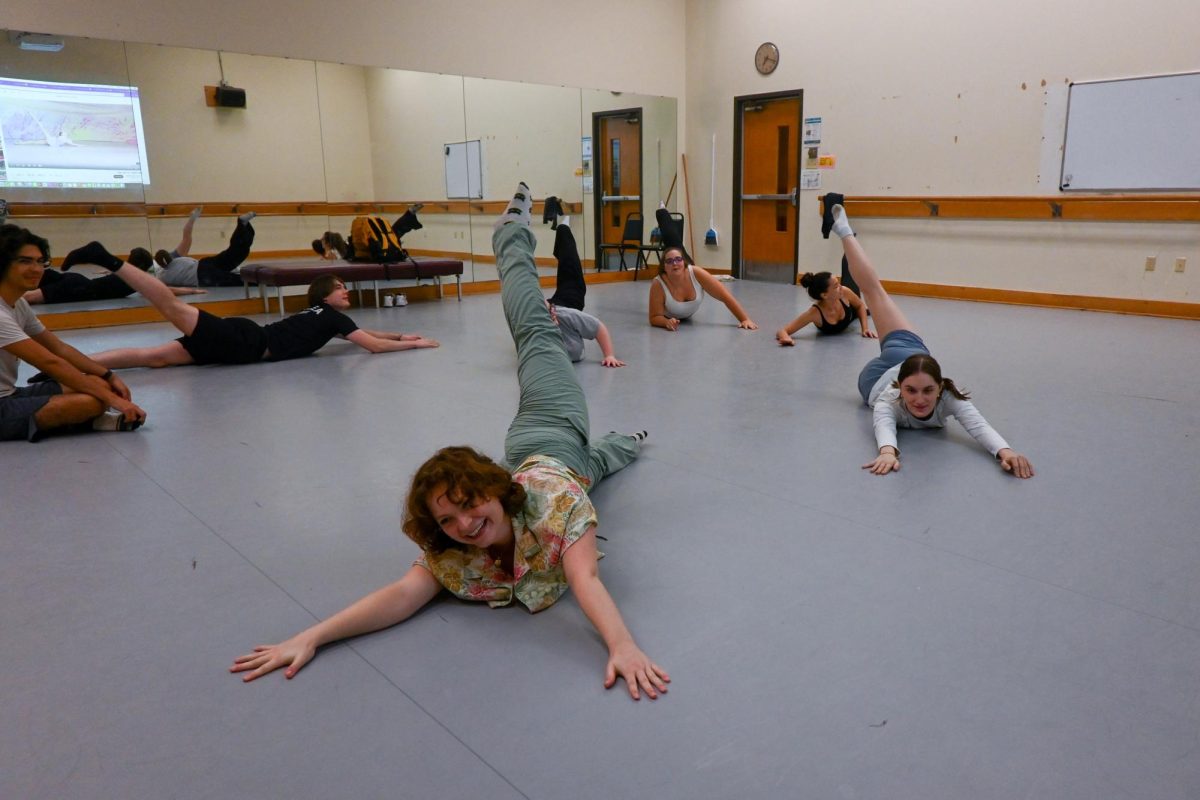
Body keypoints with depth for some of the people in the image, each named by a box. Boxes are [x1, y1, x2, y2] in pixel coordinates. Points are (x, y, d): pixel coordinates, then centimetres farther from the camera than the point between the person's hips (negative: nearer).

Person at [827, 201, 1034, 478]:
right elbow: (883, 426, -68)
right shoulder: (889, 400, -50)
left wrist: (1005, 451, -79)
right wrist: (888, 452, -90)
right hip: (879, 377, -2)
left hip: (910, 354, 2)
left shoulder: (949, 396, -47)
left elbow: (979, 425, -60)